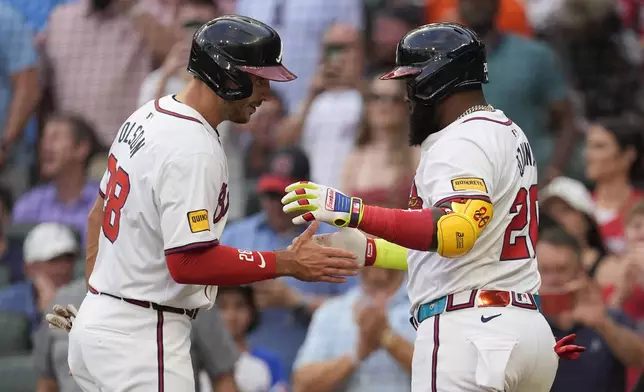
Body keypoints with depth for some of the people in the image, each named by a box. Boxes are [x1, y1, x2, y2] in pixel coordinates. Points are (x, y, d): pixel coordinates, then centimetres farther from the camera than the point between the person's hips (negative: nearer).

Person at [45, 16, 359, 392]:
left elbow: (100, 211, 21)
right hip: (140, 339, -10)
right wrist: (289, 264, -19)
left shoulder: (145, 117, 10)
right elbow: (189, 261, -25)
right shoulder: (194, 150, -20)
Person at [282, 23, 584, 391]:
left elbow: (454, 232, -28)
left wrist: (354, 212, -30)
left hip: (469, 330, -10)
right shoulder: (509, 134, 21)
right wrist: (368, 250, 24)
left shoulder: (462, 142, -11)